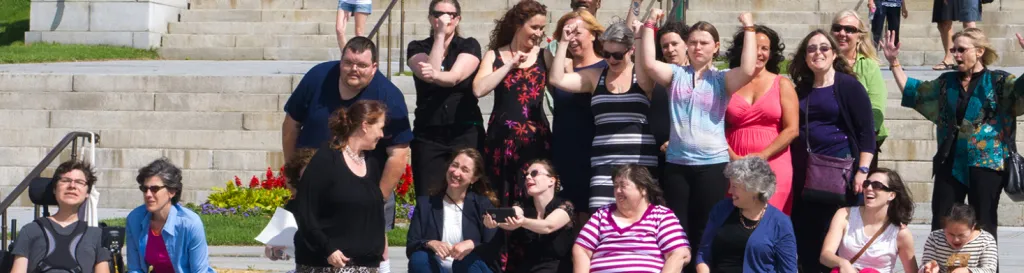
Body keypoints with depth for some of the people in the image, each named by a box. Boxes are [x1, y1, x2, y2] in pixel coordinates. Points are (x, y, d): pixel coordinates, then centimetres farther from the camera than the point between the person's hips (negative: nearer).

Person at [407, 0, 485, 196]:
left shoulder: (469, 46, 4)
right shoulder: (417, 47, 8)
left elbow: (455, 77, -14)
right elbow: (429, 75, -13)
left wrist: (435, 75, -36)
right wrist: (439, 34, -13)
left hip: (466, 133, -1)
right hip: (428, 135, 1)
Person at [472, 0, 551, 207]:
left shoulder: (543, 55, 6)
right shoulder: (495, 56, 5)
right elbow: (479, 90, -9)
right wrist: (509, 65, -9)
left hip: (536, 138, 0)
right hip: (502, 138, 0)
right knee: (501, 201, 4)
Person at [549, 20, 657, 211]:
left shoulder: (642, 77, 3)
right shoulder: (595, 77, 11)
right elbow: (556, 79, 3)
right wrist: (564, 43, 0)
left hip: (640, 162, -2)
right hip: (604, 162, 2)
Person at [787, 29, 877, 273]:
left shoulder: (849, 86, -3)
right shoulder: (801, 90, 14)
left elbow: (866, 133, -7)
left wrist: (862, 171, -16)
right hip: (803, 174, 5)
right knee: (804, 236, 3)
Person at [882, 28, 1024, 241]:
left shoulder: (998, 81, -3)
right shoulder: (947, 82, 11)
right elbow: (912, 91, 19)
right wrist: (894, 62, 13)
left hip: (985, 164, -4)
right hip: (950, 163, 5)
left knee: (983, 226, 2)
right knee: (941, 226, 7)